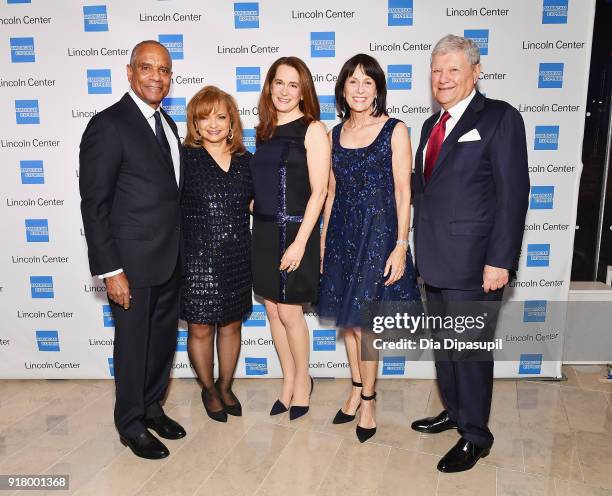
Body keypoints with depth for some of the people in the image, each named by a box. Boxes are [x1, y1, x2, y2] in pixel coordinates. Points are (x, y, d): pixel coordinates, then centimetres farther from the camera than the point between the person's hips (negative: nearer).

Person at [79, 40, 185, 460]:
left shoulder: (168, 123, 11)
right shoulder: (108, 125, -13)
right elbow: (94, 204, -15)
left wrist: (179, 250, 13)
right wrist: (111, 271, -18)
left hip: (170, 260, 7)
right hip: (133, 263, -7)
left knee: (164, 339, 18)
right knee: (134, 344, 9)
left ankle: (152, 407, 40)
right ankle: (131, 425, 30)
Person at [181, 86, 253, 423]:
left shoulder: (246, 161, 6)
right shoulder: (184, 158, -6)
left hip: (237, 259, 4)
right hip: (197, 259, -3)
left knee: (231, 325, 15)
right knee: (200, 329, 9)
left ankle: (225, 386, 37)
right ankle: (208, 389, 33)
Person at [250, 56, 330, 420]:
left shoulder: (313, 129, -7)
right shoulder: (265, 131, 11)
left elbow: (319, 191, -13)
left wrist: (300, 242, -18)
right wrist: (255, 214, 5)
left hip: (294, 231, -6)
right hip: (263, 230, 6)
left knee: (289, 312, 1)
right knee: (272, 309, 11)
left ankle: (303, 381, 26)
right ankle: (289, 381, 29)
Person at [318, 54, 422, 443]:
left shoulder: (395, 130, -5)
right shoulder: (335, 134, 9)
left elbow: (404, 193, -7)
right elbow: (331, 192, 12)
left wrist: (401, 246, -12)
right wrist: (323, 241, 10)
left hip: (378, 233, -5)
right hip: (342, 232, 5)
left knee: (363, 321, -1)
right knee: (347, 317, 13)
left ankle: (367, 400, 20)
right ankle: (357, 389, 32)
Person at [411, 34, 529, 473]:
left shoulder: (499, 118, -7)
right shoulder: (433, 124, 15)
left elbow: (513, 193, -13)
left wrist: (500, 261, -18)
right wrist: (421, 252, 13)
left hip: (473, 263, -7)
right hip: (435, 262, 7)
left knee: (471, 350, 3)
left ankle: (475, 437, 22)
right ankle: (454, 412, 38)